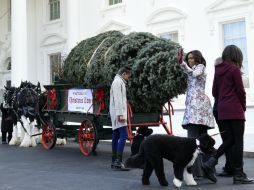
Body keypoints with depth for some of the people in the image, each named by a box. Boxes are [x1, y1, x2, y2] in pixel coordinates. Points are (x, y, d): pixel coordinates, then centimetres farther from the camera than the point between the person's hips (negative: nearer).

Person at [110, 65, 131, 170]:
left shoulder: (120, 82, 21)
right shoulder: (118, 82, -10)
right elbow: (117, 100, -19)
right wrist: (120, 114, -24)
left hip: (118, 113, 11)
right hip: (118, 113, -11)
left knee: (116, 136, 10)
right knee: (124, 135, -16)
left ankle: (114, 162, 13)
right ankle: (118, 161, -20)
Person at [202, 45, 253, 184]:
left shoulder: (218, 70, 11)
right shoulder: (234, 69, -9)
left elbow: (214, 91, 13)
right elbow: (240, 90, -9)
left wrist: (222, 103, 15)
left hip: (221, 110, 7)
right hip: (235, 110, -7)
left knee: (229, 139, 13)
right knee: (238, 141, -1)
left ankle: (210, 163, 1)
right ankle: (239, 175, 3)